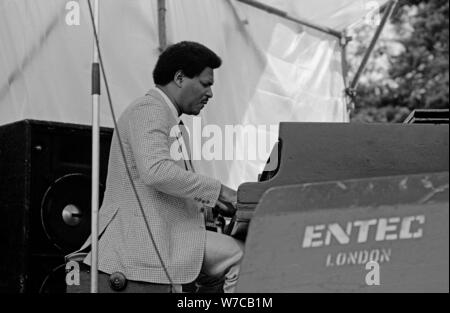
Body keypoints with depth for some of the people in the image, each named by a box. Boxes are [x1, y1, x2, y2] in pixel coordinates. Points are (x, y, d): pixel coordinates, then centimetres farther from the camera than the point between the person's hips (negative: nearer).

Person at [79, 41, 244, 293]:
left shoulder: (165, 116, 23)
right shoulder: (149, 110, -11)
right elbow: (156, 171, -28)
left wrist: (212, 201, 12)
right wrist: (217, 190, -21)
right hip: (144, 238, -11)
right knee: (240, 256, -14)